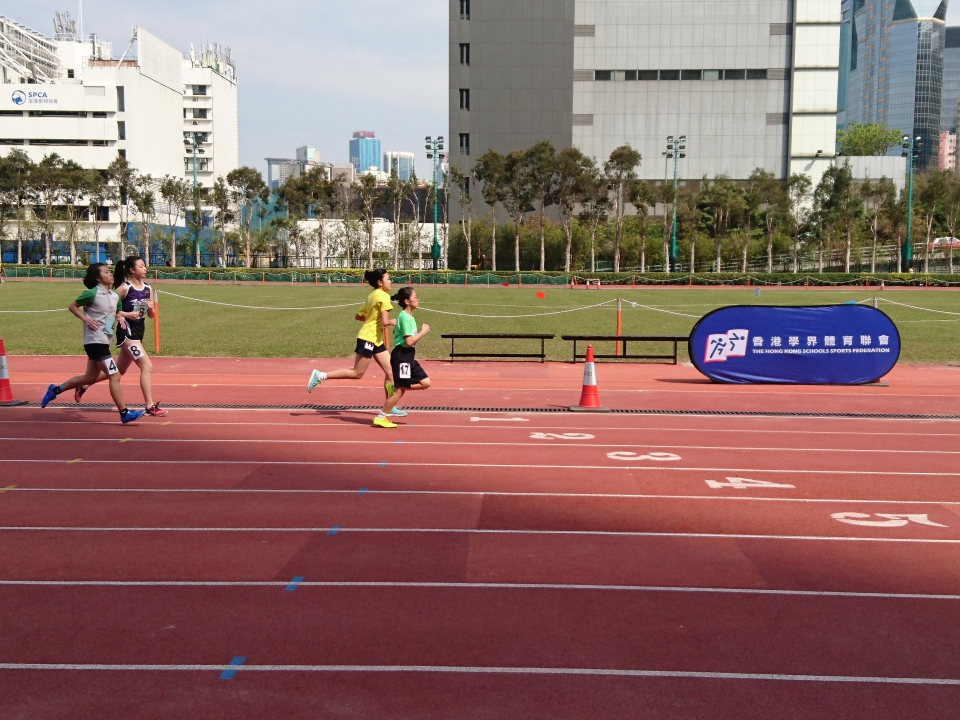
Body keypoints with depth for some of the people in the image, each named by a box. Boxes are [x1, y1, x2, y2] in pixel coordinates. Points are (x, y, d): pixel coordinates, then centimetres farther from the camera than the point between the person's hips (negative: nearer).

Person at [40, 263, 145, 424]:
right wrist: (86, 319, -16)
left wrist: (120, 318, 2)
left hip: (104, 341, 9)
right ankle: (125, 413, -9)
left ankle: (55, 390, 36)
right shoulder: (92, 293, -11)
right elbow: (72, 306, -3)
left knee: (90, 377, 20)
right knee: (114, 376, -12)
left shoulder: (115, 296, 9)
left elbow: (117, 312, 24)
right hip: (94, 340, -9)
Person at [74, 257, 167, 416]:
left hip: (138, 333, 8)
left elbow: (151, 315, 11)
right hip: (127, 332, -8)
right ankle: (150, 406, -10)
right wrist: (126, 314, -22)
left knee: (119, 370, 20)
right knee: (147, 366, -15)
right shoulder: (125, 288, -13)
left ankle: (84, 385, 37)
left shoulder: (148, 288, 6)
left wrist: (150, 308, -10)